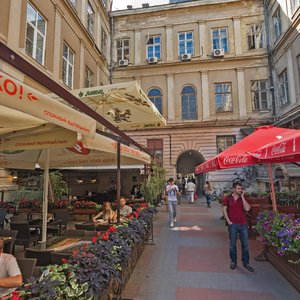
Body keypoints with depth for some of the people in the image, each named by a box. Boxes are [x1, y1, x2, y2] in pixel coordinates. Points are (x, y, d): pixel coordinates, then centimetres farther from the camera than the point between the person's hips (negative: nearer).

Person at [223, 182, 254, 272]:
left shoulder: (243, 198, 4)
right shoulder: (228, 198, 0)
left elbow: (247, 209, -11)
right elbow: (224, 209, 1)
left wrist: (242, 197, -12)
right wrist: (228, 220, -6)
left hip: (243, 224, 1)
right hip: (233, 224, -1)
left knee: (245, 244, 5)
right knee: (232, 244, 8)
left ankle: (246, 262, 20)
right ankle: (233, 261, 24)